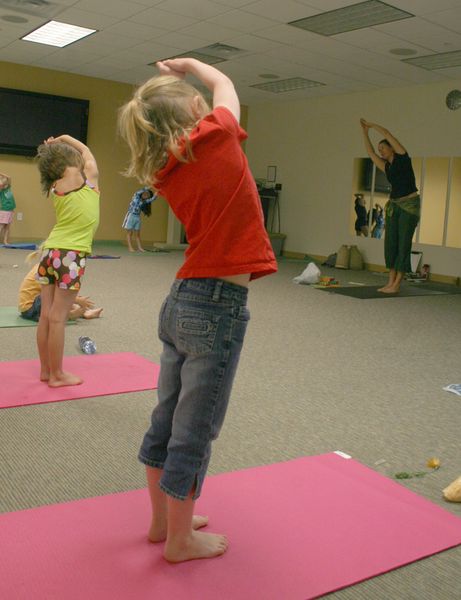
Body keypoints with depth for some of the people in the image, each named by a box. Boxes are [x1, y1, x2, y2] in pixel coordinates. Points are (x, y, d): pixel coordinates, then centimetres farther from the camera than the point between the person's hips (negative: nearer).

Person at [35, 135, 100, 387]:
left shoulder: (54, 187, 10)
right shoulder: (85, 177, -4)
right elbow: (87, 152, 17)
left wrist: (53, 147, 22)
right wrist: (65, 138, 21)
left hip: (50, 252, 7)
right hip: (71, 255, -6)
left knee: (46, 316, 9)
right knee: (58, 318, -3)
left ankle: (45, 370, 20)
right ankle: (57, 375, 6)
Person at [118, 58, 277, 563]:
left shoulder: (164, 171, 7)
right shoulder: (215, 136, -10)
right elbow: (224, 85, 12)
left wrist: (166, 79, 26)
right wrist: (188, 65, 28)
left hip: (182, 300, 8)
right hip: (218, 308, -8)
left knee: (167, 422, 18)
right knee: (194, 433, 6)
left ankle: (163, 520, 36)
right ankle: (180, 540, 24)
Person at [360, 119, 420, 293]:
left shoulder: (402, 158, -1)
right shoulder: (386, 167, 14)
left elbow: (387, 133, -2)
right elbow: (370, 152, 18)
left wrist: (371, 125, 10)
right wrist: (365, 132, 18)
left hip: (409, 204, -7)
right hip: (393, 205, 7)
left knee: (403, 243, -7)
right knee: (390, 243, 1)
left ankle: (396, 284, -7)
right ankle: (390, 282, 4)